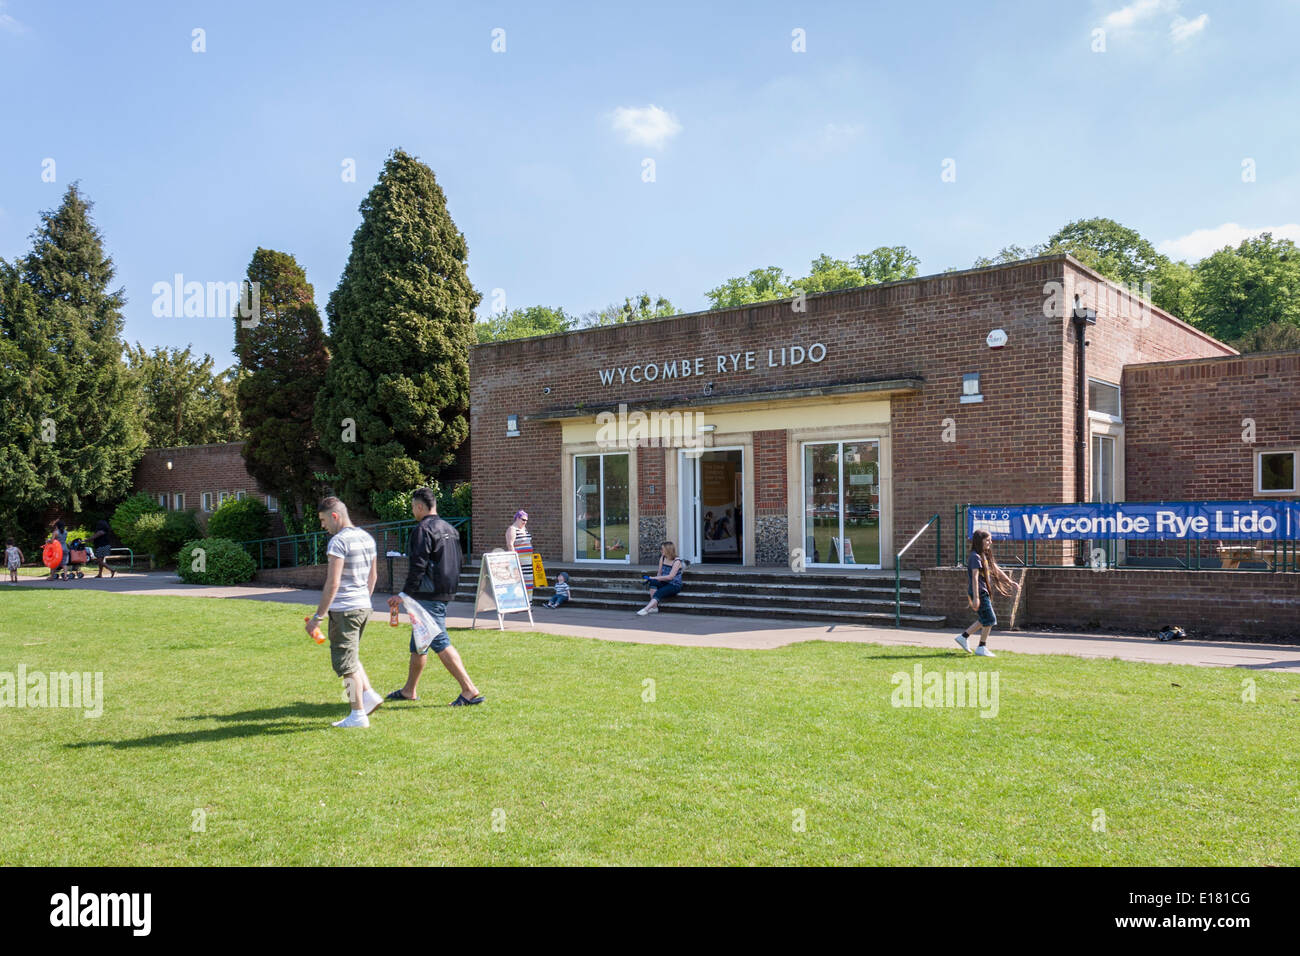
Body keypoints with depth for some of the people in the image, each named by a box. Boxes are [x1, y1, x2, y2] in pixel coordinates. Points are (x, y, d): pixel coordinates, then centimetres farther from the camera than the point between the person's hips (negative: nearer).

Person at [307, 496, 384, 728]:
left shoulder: (338, 542, -16)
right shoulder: (367, 538, 11)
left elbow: (333, 584, -20)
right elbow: (373, 576, 19)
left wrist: (318, 616, -15)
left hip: (344, 609, -9)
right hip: (364, 606, 9)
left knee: (347, 663, 1)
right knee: (350, 656, 23)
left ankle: (358, 715, 7)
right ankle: (369, 694, 15)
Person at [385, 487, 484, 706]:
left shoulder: (423, 529, -13)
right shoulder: (450, 529, 14)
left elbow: (418, 567, -20)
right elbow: (456, 563, 19)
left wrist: (404, 594, -15)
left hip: (428, 597, -10)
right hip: (445, 594, 10)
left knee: (440, 643, -9)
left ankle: (470, 690, -12)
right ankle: (409, 690, 30)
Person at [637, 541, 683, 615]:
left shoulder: (677, 561, -11)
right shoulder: (662, 558, 11)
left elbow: (670, 577, -19)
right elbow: (659, 574, 12)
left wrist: (654, 578, -19)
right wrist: (653, 579, -11)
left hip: (674, 585, -6)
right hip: (664, 583, 6)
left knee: (659, 593, -32)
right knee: (653, 582, -26)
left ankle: (645, 609, -45)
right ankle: (654, 607, -32)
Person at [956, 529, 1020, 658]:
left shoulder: (985, 556, 15)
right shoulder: (975, 557, -16)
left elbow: (996, 570, 23)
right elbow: (975, 578, -22)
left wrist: (1010, 582, 21)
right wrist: (976, 598, -27)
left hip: (983, 592, 10)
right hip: (979, 593, -10)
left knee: (985, 620, 16)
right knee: (989, 620, -3)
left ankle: (963, 637, 22)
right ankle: (982, 648, 6)